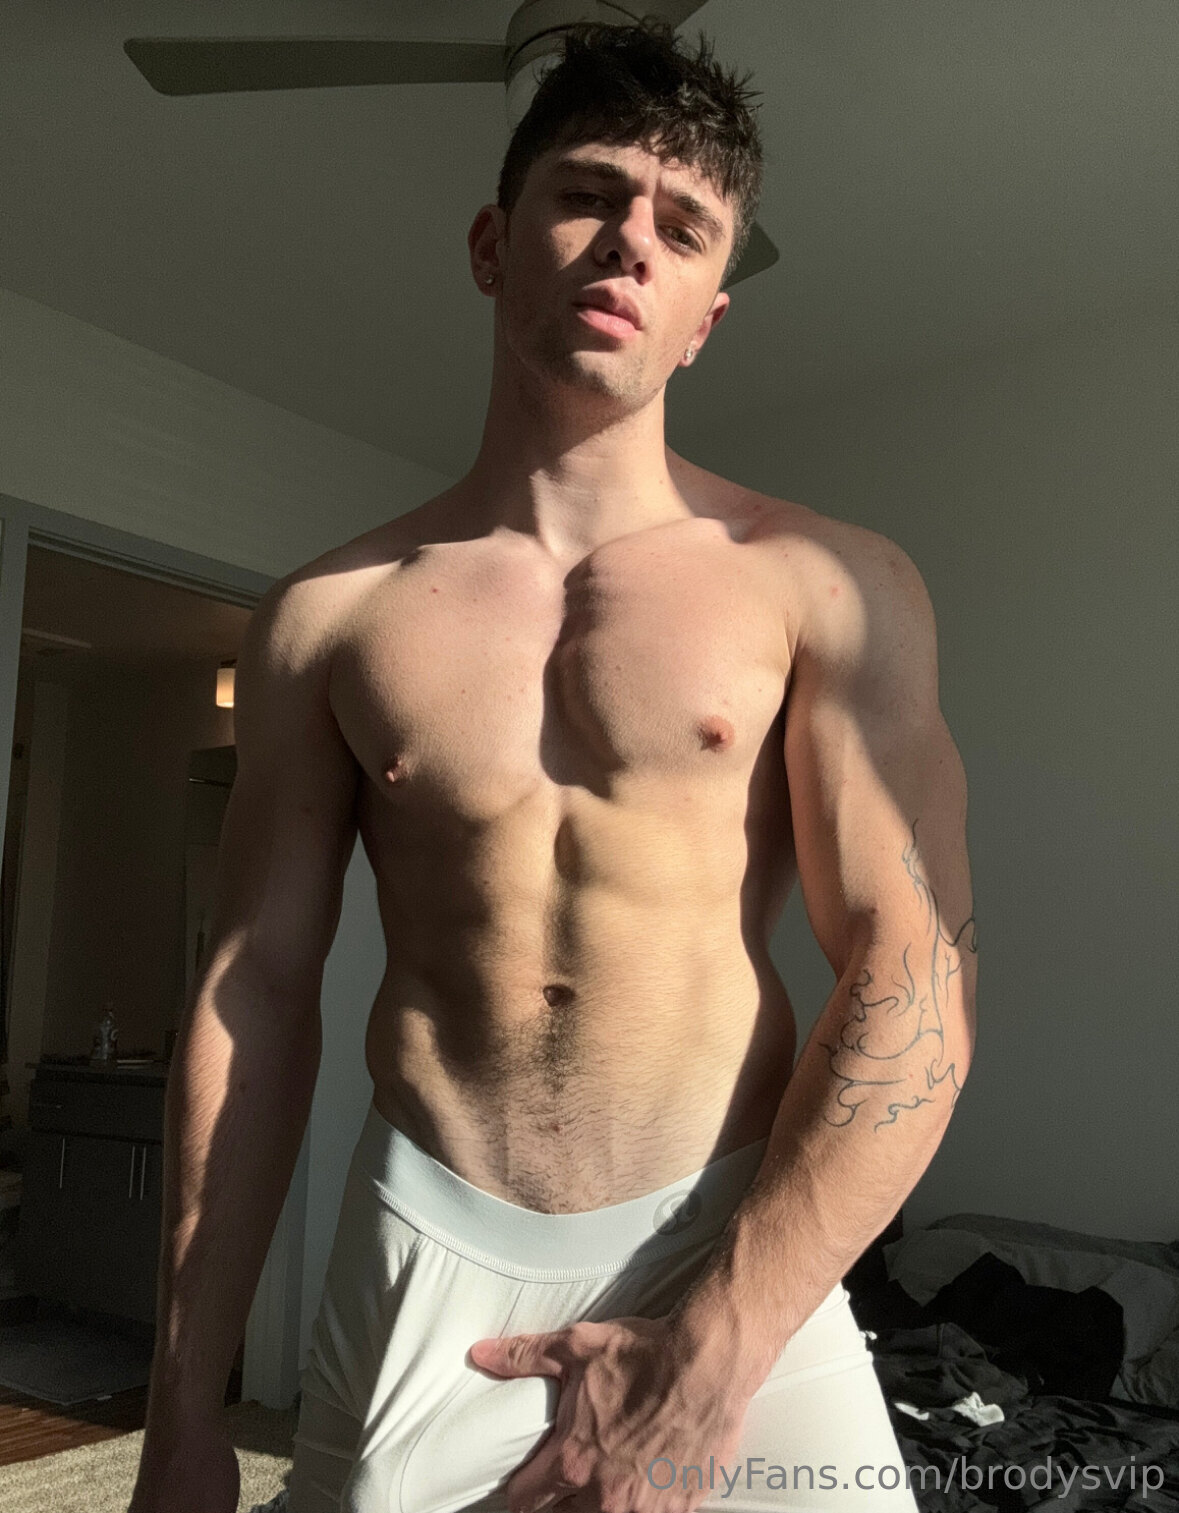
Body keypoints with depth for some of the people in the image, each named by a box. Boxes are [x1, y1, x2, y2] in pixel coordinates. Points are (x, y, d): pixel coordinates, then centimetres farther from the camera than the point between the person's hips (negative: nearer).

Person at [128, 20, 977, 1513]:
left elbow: (917, 980, -9)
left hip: (739, 1246, -1)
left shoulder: (828, 587, -5)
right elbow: (254, 990, 1)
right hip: (423, 1260, 2)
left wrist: (718, 1347, -16)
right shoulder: (326, 615, 1)